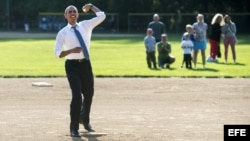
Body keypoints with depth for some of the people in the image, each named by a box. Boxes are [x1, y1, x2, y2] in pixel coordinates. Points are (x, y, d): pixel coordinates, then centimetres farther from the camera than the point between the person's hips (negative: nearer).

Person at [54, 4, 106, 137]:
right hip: (72, 65, -4)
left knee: (89, 94, 15)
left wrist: (91, 7, 10)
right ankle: (74, 127, -1)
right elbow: (58, 53, -7)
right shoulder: (63, 33, -4)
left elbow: (102, 16, 0)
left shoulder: (85, 25, 6)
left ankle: (84, 119, 43)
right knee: (77, 95, -14)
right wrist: (72, 50, -22)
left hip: (85, 64, 4)